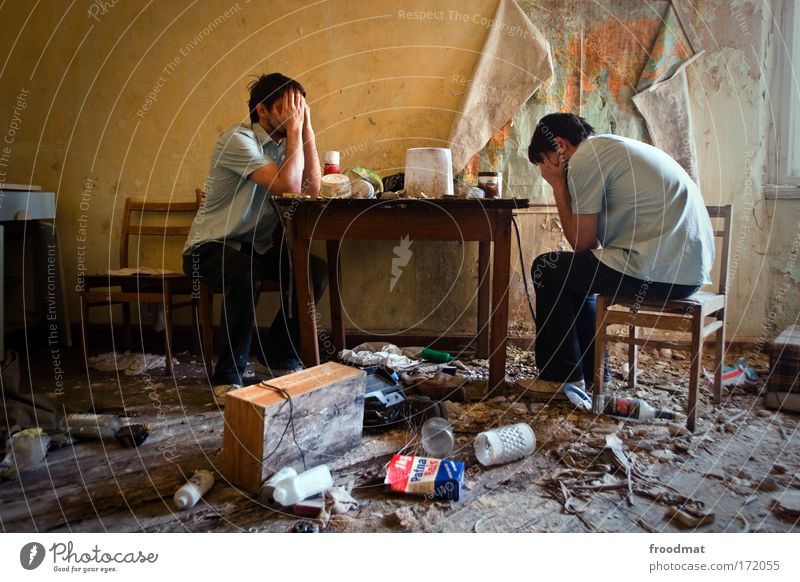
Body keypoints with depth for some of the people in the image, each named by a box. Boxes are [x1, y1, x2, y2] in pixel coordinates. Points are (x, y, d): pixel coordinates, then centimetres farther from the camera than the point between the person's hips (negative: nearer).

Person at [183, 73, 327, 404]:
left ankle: (278, 359, 3)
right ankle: (227, 378, -20)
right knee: (245, 276, -38)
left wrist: (306, 127, -9)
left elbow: (311, 189, -9)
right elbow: (288, 185, -27)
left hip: (254, 247, 7)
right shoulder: (238, 140, -17)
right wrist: (294, 130, -18)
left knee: (316, 271, -14)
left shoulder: (283, 142, 6)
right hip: (209, 246, -7)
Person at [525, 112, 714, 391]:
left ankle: (561, 376, 11)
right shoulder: (615, 146, 23)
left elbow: (583, 243, -4)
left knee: (546, 269, 4)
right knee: (575, 272, 25)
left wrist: (558, 186, 2)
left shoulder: (584, 157, -6)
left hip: (659, 272, -10)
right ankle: (591, 373, 30)